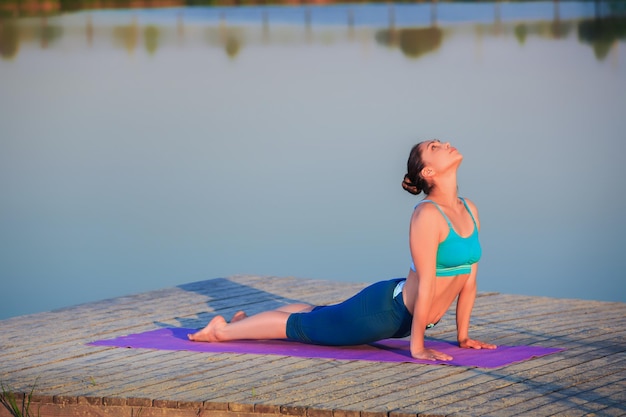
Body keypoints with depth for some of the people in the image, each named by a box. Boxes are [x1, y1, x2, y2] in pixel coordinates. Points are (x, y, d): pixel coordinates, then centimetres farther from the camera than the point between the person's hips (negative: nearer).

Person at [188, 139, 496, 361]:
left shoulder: (470, 211, -2)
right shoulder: (427, 215, -29)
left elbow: (469, 276, 4)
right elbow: (425, 285, -27)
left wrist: (463, 336, 5)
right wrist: (416, 347, -26)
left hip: (405, 317, 8)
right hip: (383, 308, -8)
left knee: (322, 316, 28)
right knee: (304, 326, 11)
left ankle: (248, 320, 48)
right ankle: (223, 330, 30)